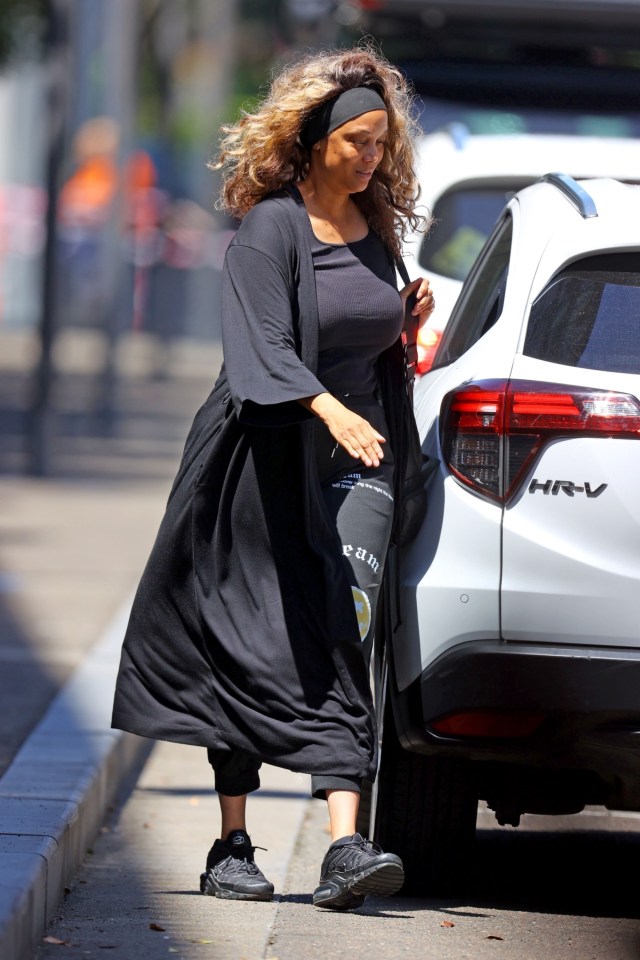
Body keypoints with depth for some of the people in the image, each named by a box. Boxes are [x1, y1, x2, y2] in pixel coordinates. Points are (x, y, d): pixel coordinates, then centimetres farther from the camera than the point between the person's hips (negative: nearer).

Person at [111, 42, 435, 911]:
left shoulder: (375, 227, 11)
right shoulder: (270, 228, -8)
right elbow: (261, 347, -21)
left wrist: (405, 326, 1)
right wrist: (327, 409, -35)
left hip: (357, 461, 4)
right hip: (269, 460, -4)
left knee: (342, 644, -8)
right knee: (249, 648, 1)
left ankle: (345, 848, -17)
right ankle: (232, 847, 10)